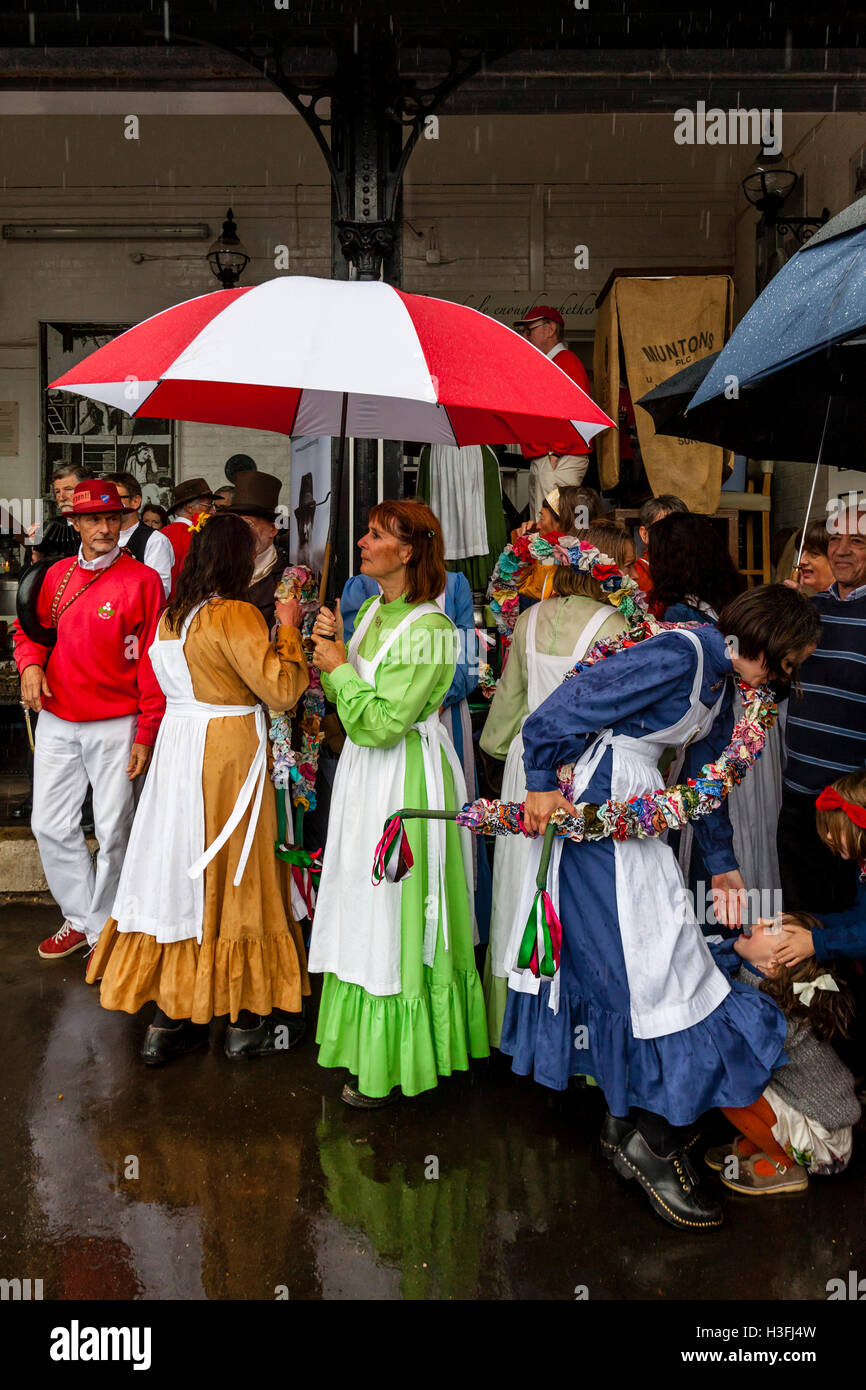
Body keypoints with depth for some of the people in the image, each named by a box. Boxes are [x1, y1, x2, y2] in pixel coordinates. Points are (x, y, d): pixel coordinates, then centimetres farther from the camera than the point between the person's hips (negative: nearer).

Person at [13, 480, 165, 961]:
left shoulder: (142, 580, -7)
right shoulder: (57, 575, 7)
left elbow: (154, 662, -8)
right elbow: (31, 627, 21)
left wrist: (146, 734, -11)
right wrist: (30, 663, -2)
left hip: (116, 725, -5)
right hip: (57, 720, 5)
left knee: (113, 831, 3)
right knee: (51, 825, 9)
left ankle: (105, 931, 19)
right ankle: (80, 918, 27)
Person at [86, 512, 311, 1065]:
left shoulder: (170, 615, 8)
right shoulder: (236, 615, -16)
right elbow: (281, 689, -18)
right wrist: (287, 630, -5)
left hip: (178, 743, 7)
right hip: (228, 753, -7)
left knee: (180, 868, 12)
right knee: (232, 878, 4)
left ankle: (171, 1018, 19)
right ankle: (248, 1021, 16)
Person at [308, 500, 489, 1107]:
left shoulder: (427, 629, -19)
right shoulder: (372, 610, 8)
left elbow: (382, 722, -23)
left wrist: (339, 667, -13)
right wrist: (330, 649, -2)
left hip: (406, 778, -9)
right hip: (364, 772, 9)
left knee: (395, 917, 2)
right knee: (365, 911, 17)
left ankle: (390, 1063, 17)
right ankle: (365, 1040, 33)